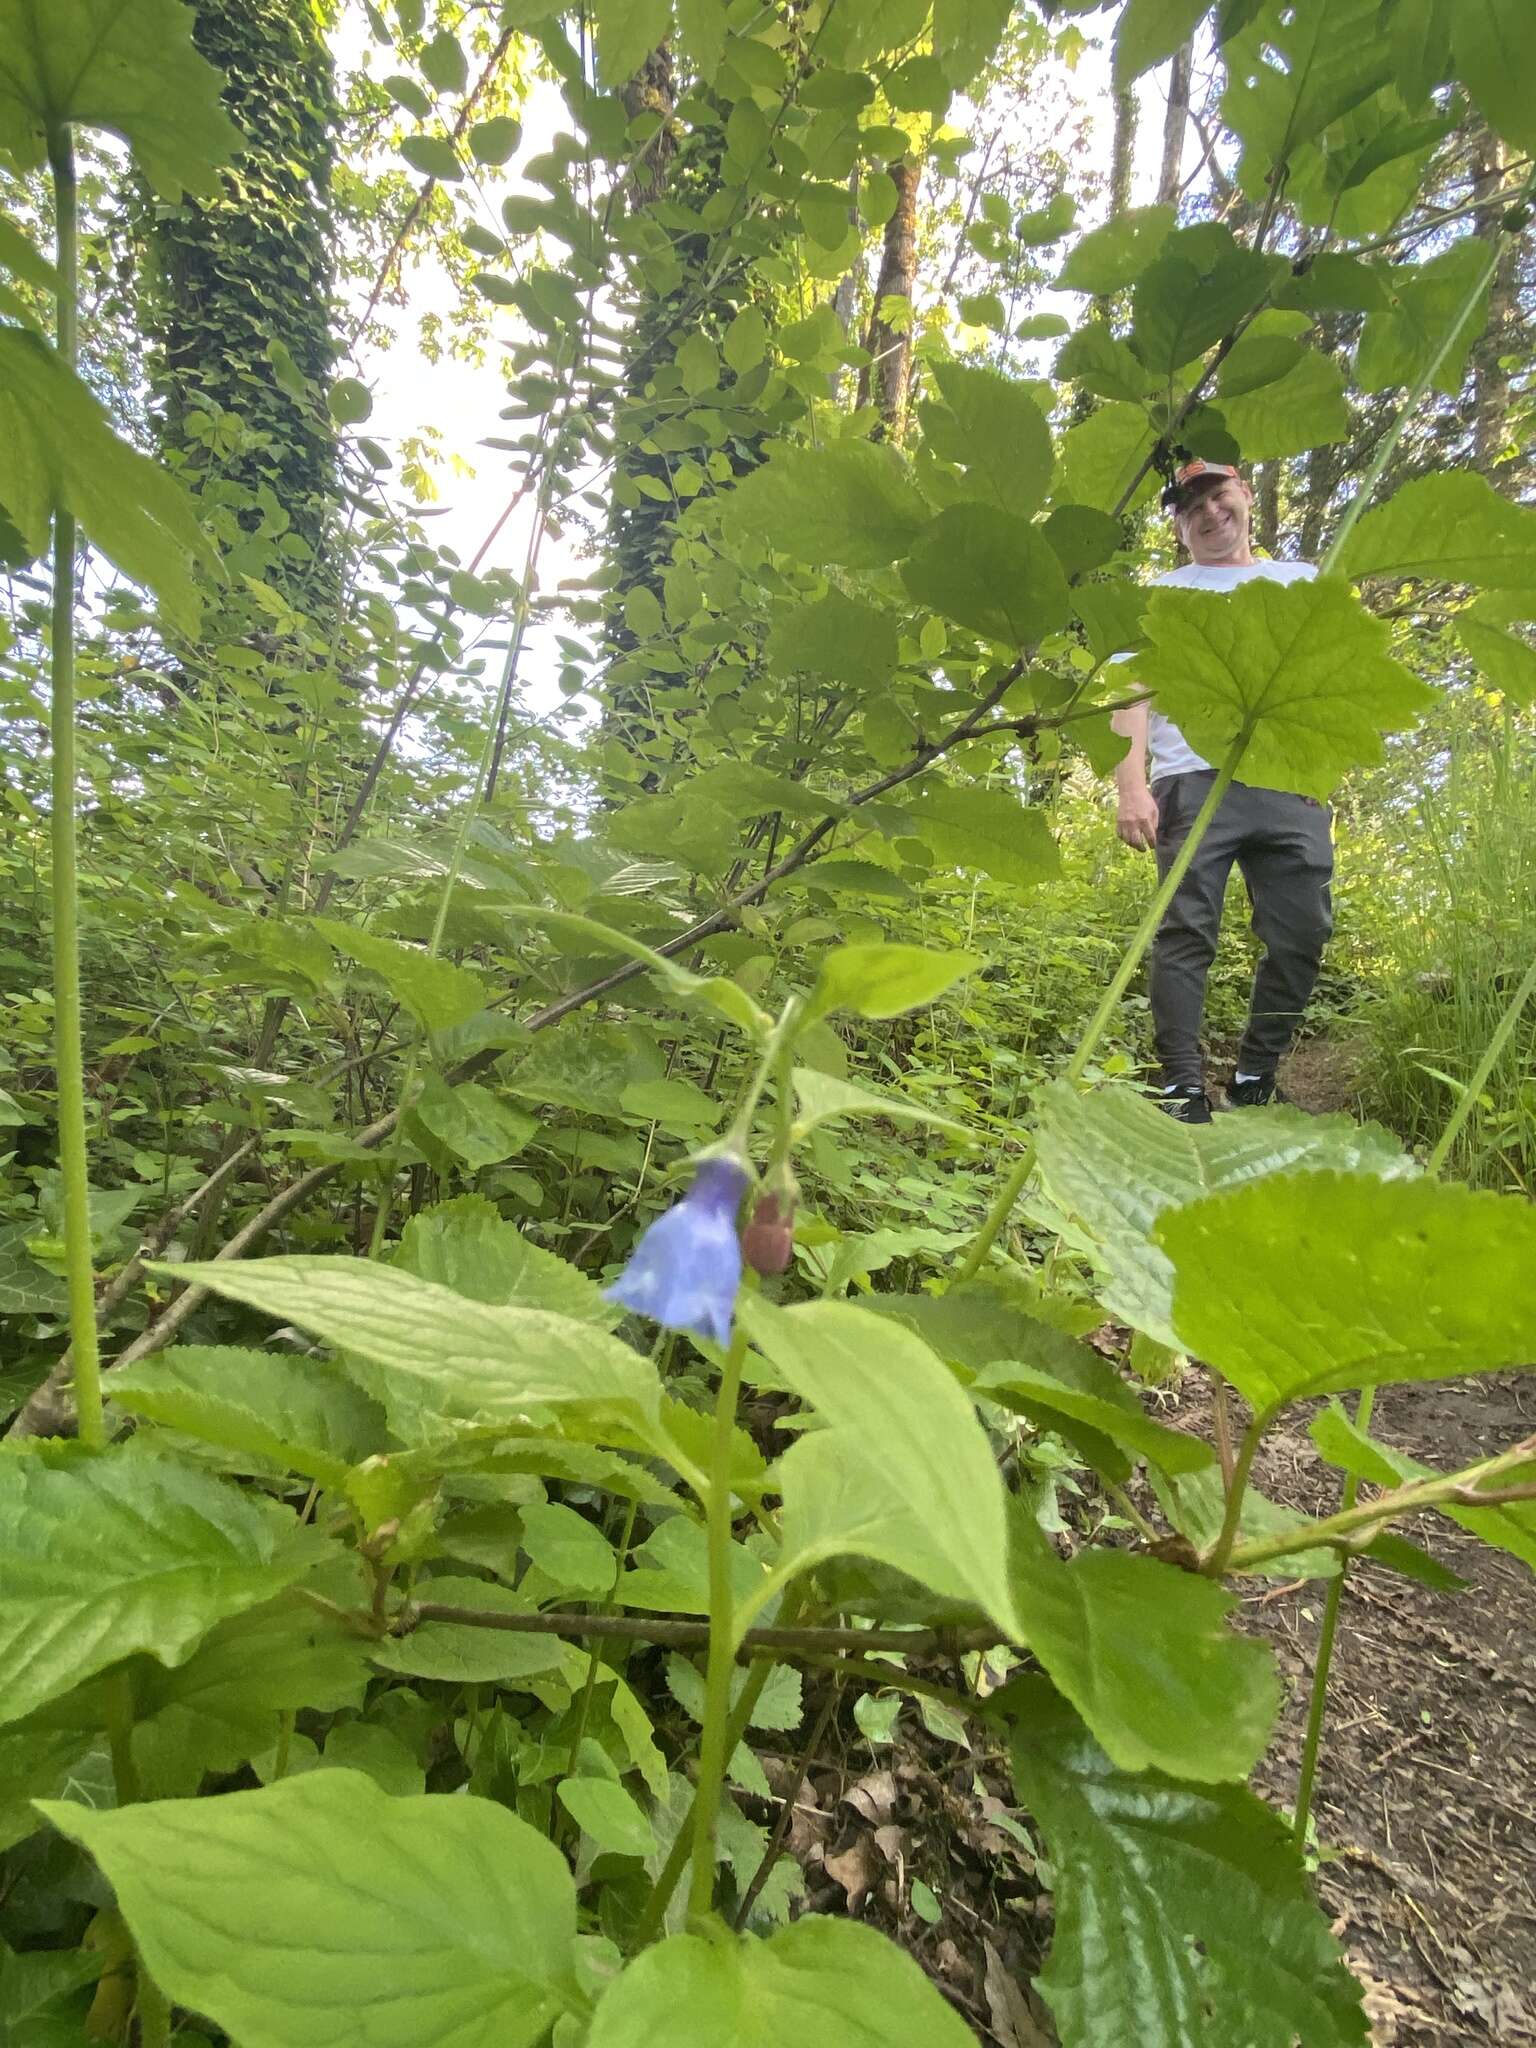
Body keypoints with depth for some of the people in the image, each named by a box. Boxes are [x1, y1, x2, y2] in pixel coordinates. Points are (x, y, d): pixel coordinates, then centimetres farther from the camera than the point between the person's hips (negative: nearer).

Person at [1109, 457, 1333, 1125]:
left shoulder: (1303, 582, 27)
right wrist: (1131, 787, -11)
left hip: (1293, 784, 3)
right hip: (1195, 780, -2)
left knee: (1300, 936, -3)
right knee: (1186, 933, -11)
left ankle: (1254, 1084, 8)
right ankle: (1183, 1090, -10)